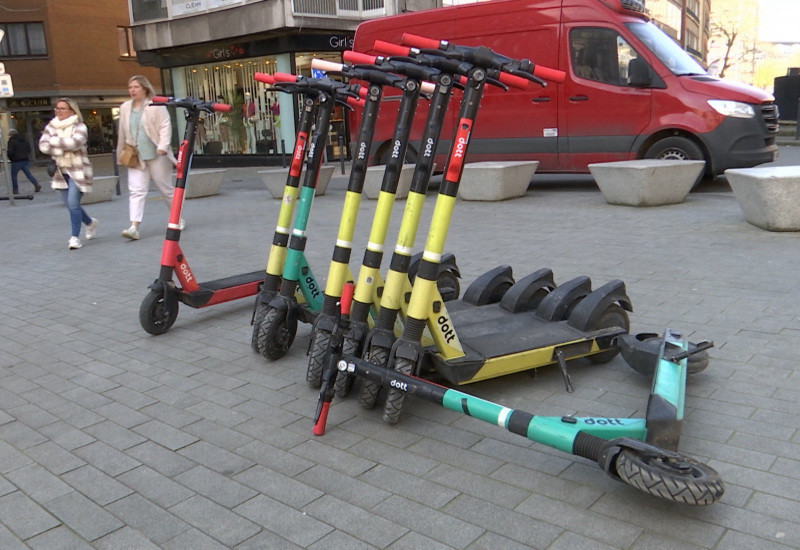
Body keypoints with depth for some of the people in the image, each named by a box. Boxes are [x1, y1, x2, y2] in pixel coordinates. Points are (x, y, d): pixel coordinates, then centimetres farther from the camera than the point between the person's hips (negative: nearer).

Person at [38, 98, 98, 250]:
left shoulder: (79, 127, -5)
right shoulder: (50, 127, 9)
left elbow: (75, 142, -24)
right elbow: (43, 146, -3)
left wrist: (54, 141, -13)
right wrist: (64, 147, -15)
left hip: (78, 171, -5)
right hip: (60, 171, 6)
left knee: (73, 203, -15)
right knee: (71, 205, 11)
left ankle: (75, 237, -7)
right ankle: (90, 223, 37)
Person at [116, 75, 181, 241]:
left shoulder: (156, 106, -5)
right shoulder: (125, 108, 11)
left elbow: (165, 127, -12)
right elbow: (123, 133, 17)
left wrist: (163, 147, -24)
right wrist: (122, 153, 20)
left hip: (156, 155, -4)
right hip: (135, 157, 4)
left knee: (166, 188, 7)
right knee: (136, 191, -6)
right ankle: (134, 227, -13)